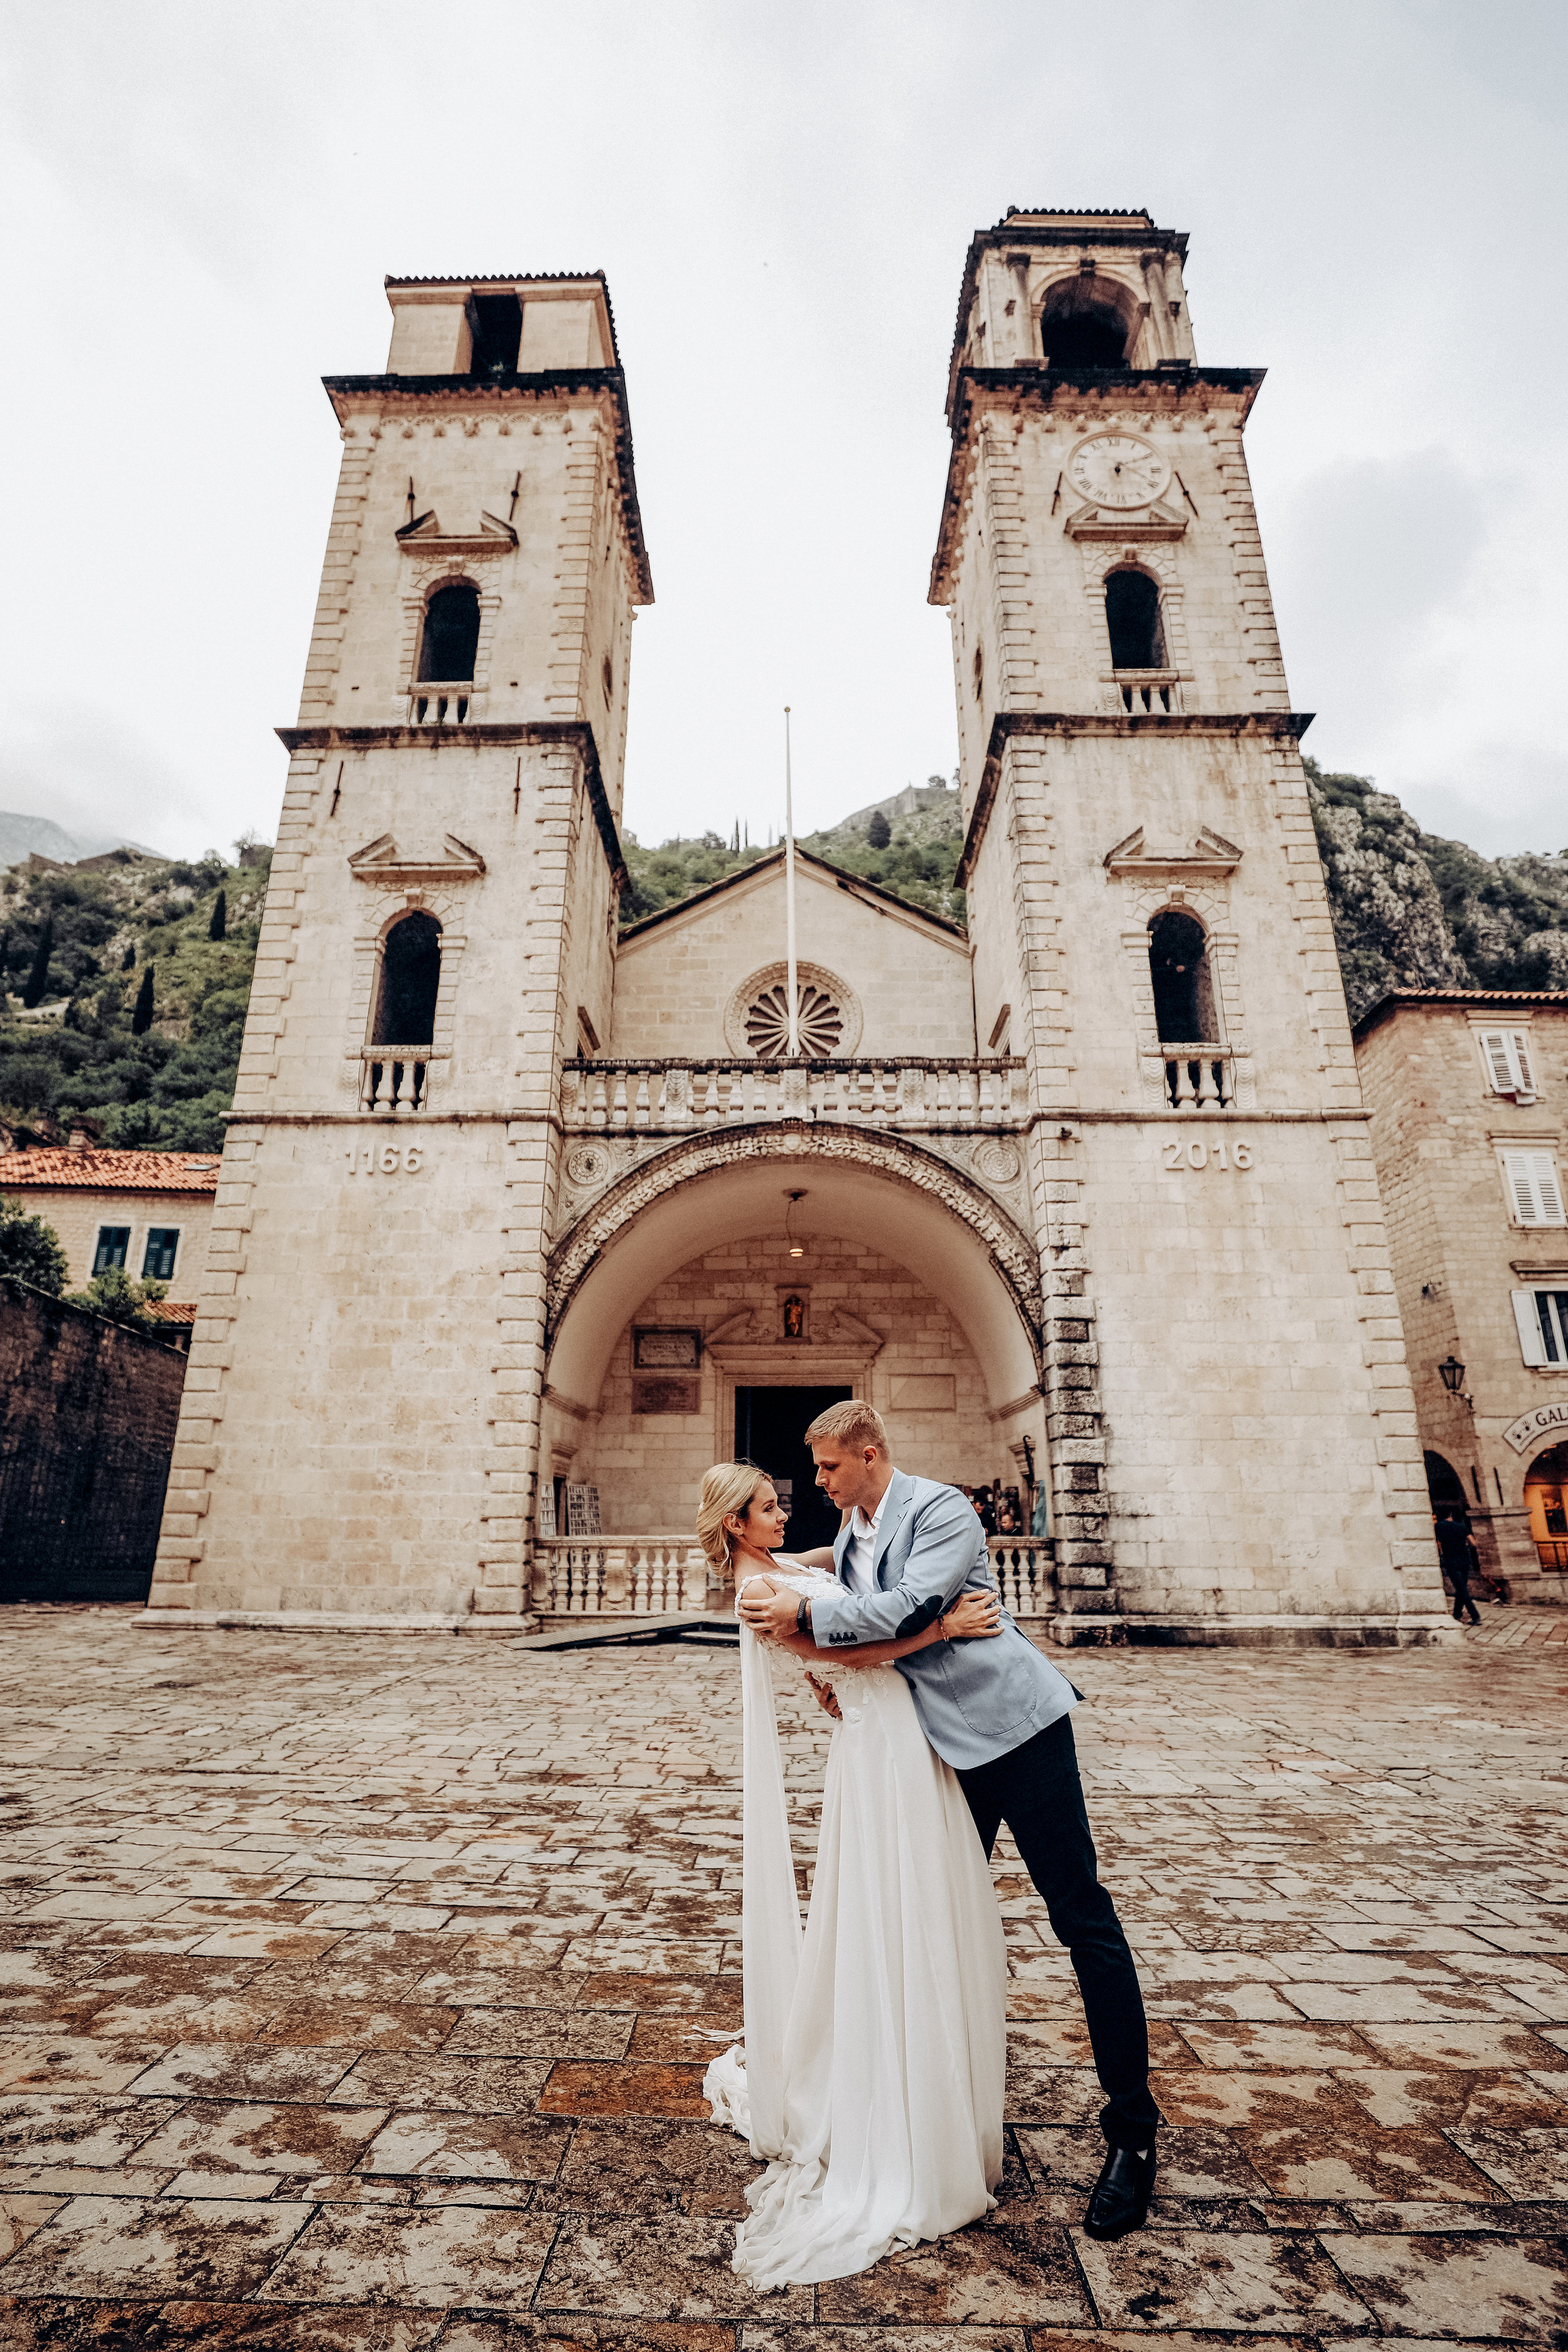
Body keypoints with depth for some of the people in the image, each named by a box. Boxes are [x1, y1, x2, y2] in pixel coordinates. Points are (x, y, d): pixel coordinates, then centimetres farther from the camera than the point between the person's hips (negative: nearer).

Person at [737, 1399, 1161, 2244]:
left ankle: (1132, 2131, 10)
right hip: (948, 1740, 8)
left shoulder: (942, 1511, -17)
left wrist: (802, 1613, -22)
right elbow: (873, 1639, 18)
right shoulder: (850, 1534, 8)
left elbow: (906, 1611, -27)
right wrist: (833, 1669, -2)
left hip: (1014, 1724, -8)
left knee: (1081, 1919, -2)